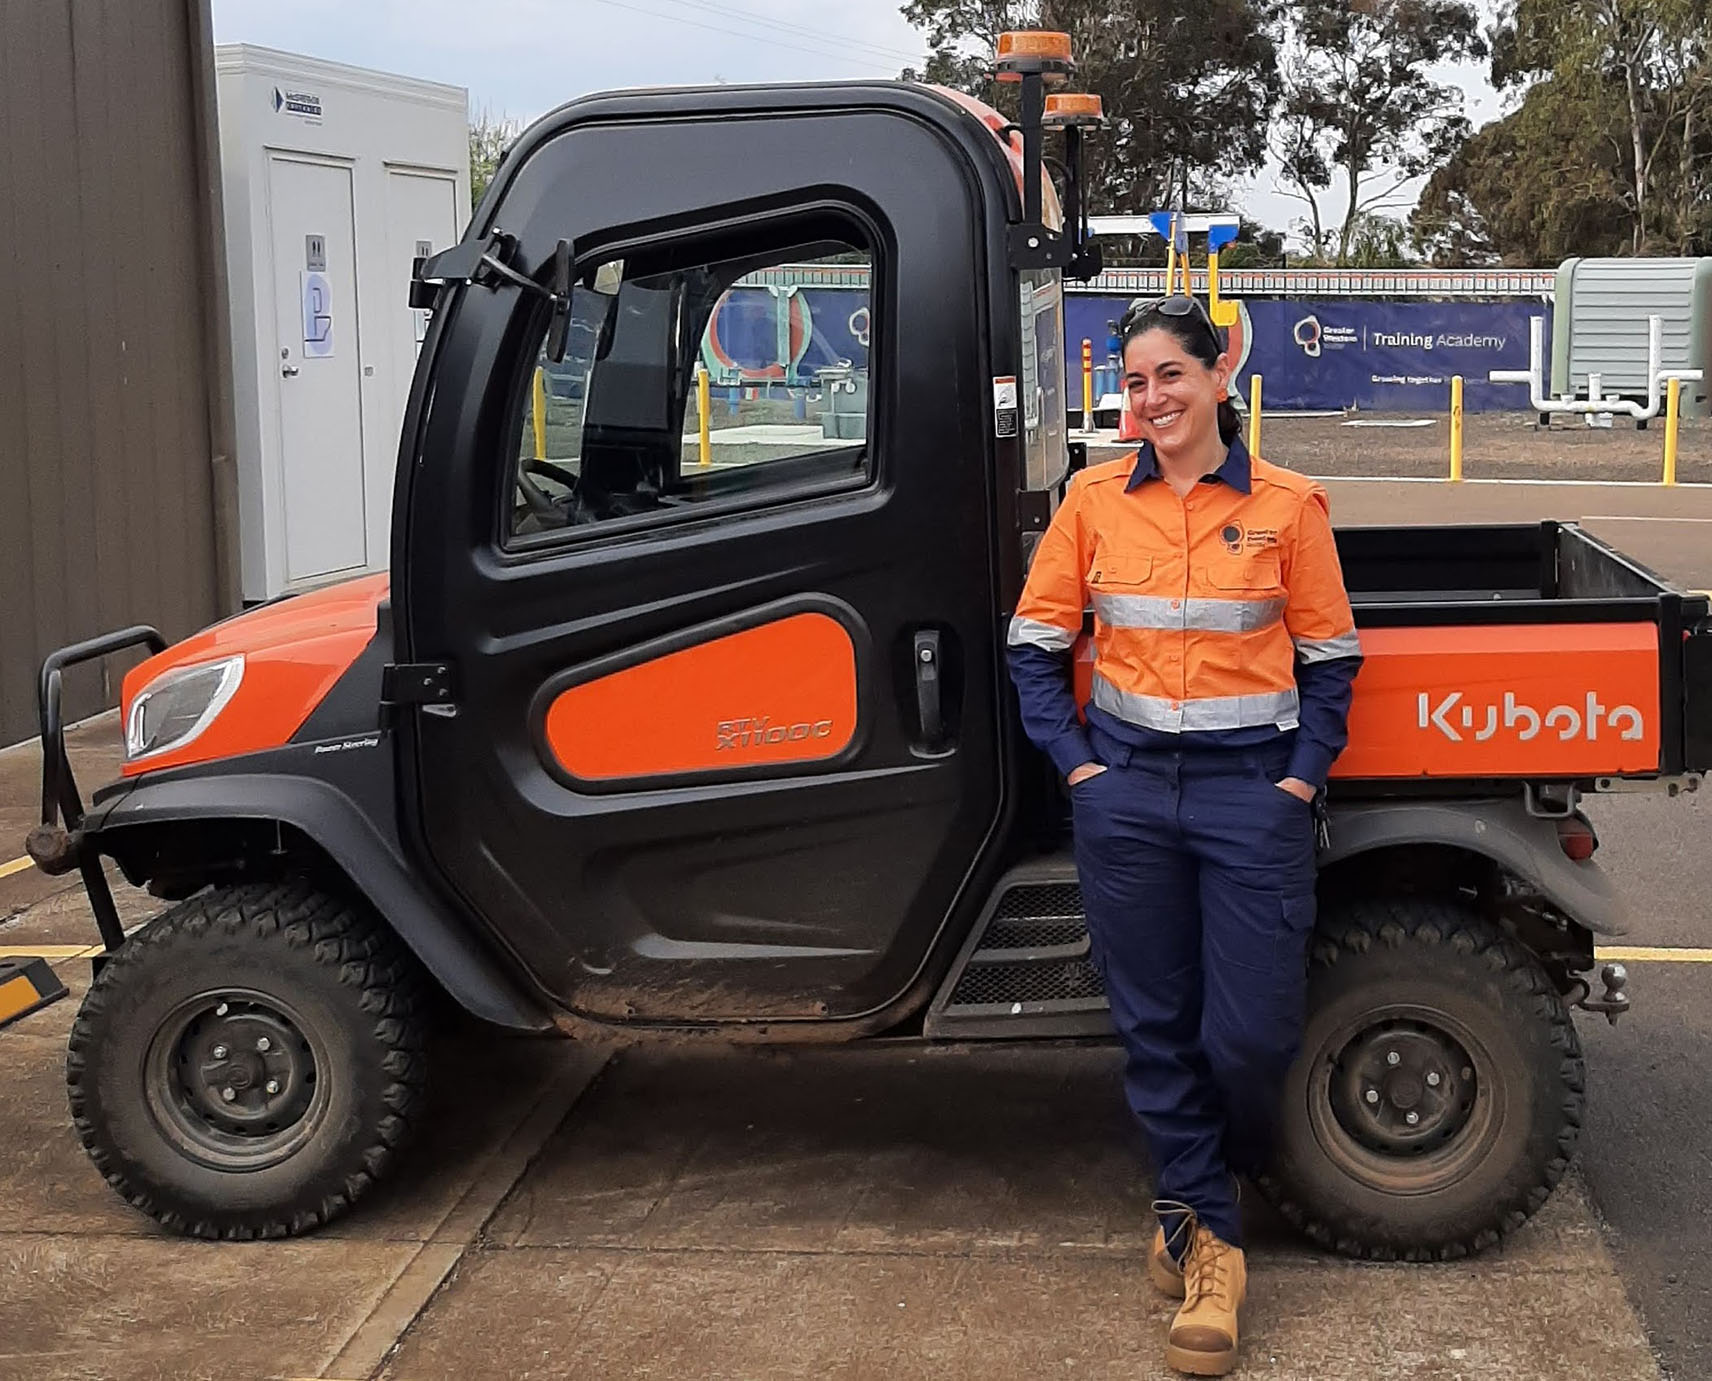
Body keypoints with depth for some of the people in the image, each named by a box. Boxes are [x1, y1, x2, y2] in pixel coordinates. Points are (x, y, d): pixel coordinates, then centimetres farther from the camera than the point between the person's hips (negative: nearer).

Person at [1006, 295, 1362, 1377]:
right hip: (1129, 788, 2)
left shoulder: (1288, 506, -1)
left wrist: (1303, 777, -4)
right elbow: (1036, 643, 8)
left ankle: (1219, 1185, 29)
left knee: (1252, 1031, -2)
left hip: (1252, 789, -2)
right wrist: (1076, 760, -1)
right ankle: (1209, 1238, 19)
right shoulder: (1095, 501, 3)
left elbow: (1330, 658, 4)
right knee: (1156, 1023, 6)